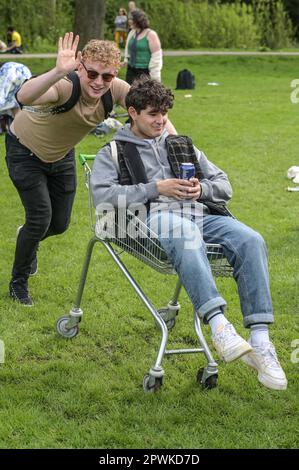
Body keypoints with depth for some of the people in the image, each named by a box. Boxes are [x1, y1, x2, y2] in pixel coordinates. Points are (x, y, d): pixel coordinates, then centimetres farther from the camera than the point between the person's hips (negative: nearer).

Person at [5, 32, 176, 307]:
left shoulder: (115, 89, -26)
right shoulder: (66, 87, -42)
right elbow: (24, 97, -62)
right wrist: (58, 72, -77)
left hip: (61, 155, 6)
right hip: (25, 151, -6)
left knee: (60, 224, 12)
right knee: (40, 217, -11)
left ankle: (30, 240, 50)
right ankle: (18, 283, 13)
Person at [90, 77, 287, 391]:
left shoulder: (183, 145, 32)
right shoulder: (113, 154, 20)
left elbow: (224, 186, 27)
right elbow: (102, 196, 0)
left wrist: (201, 188, 2)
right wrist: (156, 189, -7)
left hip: (203, 214, 4)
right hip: (156, 216, -4)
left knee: (251, 241, -28)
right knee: (186, 235, -43)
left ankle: (260, 342, -36)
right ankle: (220, 328, -54)